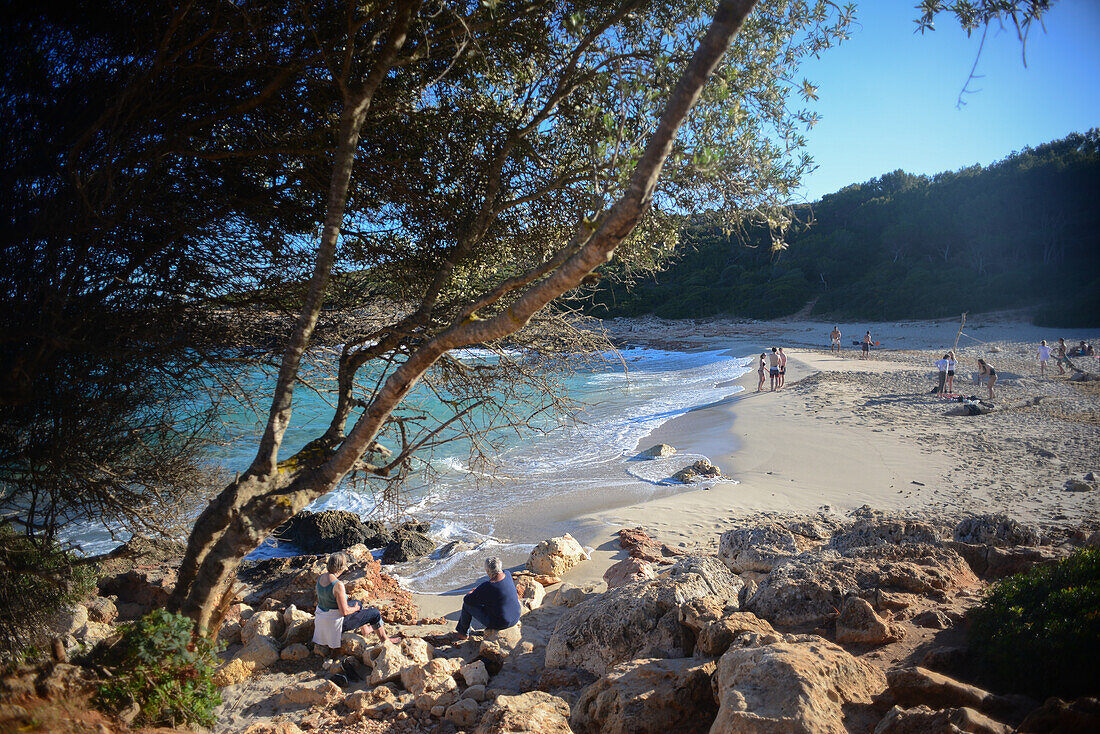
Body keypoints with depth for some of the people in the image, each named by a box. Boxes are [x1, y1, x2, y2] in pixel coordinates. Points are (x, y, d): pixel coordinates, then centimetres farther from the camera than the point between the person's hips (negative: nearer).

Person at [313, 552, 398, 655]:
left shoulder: (321, 577, -5)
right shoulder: (338, 584, -31)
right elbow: (344, 612, -27)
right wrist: (355, 609, -4)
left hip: (321, 618, 9)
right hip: (335, 621, -8)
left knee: (358, 604, 29)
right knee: (375, 613, 4)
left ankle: (364, 631, 47)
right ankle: (383, 639, 25)